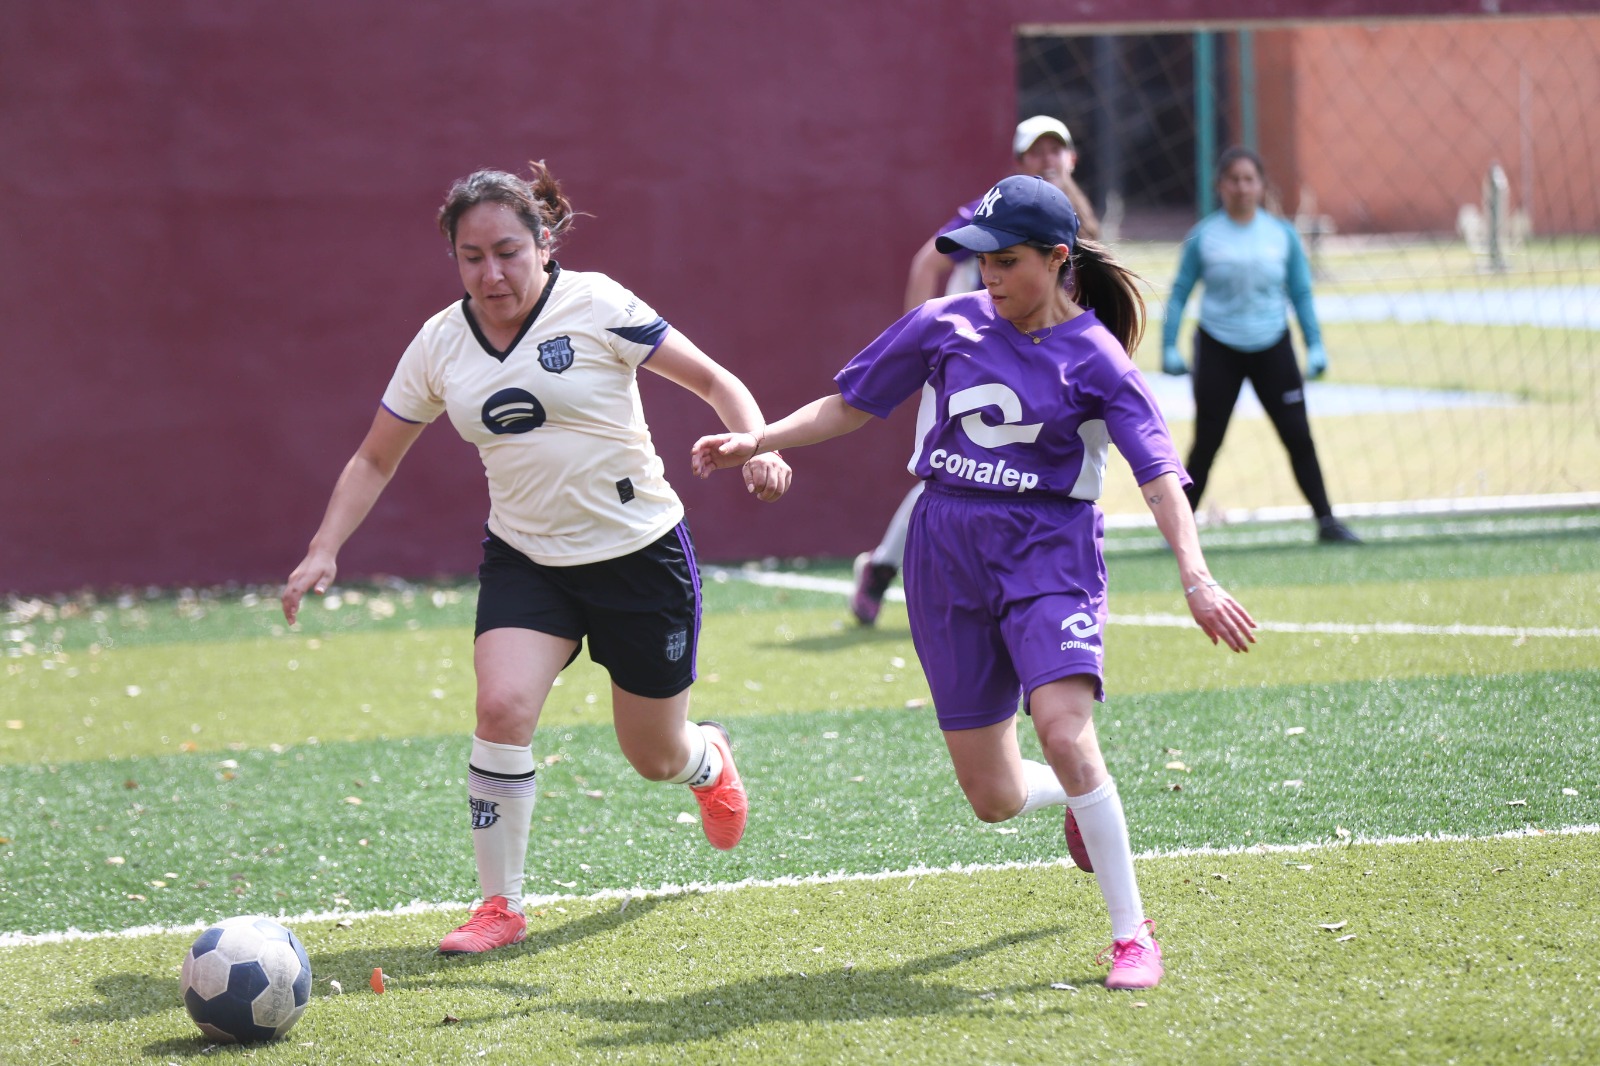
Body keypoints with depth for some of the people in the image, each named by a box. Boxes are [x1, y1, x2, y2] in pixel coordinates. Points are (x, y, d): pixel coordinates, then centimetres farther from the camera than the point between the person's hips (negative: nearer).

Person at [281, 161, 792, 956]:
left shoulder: (594, 306, -13)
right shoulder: (438, 345, -2)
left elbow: (712, 380, -8)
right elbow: (375, 458, 9)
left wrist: (758, 446, -25)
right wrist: (324, 550, -2)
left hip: (641, 553, -2)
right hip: (524, 558, 2)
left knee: (655, 760, 9)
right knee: (502, 707, -24)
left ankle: (707, 760, 49)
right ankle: (500, 906, -9)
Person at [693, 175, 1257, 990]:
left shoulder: (1094, 357, -6)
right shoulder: (945, 326, 3)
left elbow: (1159, 476, -13)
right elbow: (850, 405, 14)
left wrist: (1194, 577, -26)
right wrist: (755, 440, 4)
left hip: (1048, 551, -3)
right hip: (948, 555, 4)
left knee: (1062, 728, -27)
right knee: (993, 799, 4)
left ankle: (1132, 933, -15)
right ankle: (1081, 801, 42)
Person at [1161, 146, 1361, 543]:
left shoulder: (1283, 235, 1)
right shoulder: (1203, 237, -3)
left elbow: (1301, 294, 8)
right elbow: (1179, 293, 3)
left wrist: (1315, 347, 2)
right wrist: (1169, 349, -4)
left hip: (1272, 347, 1)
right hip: (1218, 350, -1)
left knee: (1299, 436, -2)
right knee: (1206, 443, 1)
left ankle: (1326, 521, 7)